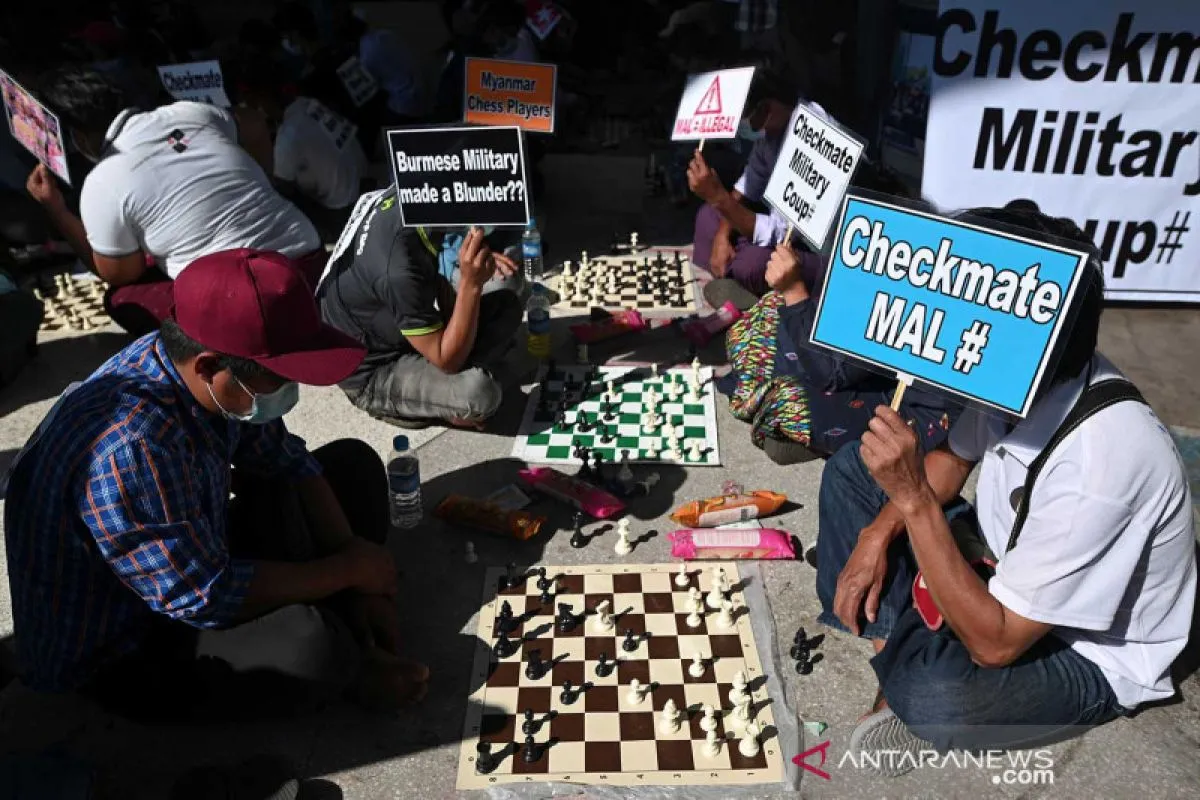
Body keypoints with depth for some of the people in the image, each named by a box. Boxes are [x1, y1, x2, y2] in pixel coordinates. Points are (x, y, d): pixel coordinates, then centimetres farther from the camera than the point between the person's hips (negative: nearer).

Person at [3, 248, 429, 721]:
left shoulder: (188, 363, -13)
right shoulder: (129, 448, -38)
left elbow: (285, 463, -1)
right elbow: (205, 599, -32)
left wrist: (359, 578, -7)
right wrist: (347, 570, -19)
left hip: (199, 559, 9)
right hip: (120, 653, -8)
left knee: (353, 463, 5)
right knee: (312, 645, -37)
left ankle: (358, 640, -4)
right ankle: (347, 659, -1)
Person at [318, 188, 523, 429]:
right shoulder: (400, 268, -37)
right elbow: (447, 360, -27)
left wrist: (479, 257, -5)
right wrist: (471, 284, -35)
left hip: (395, 333, 8)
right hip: (372, 373, -8)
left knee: (507, 306, 3)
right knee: (479, 393, -32)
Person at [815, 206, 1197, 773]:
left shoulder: (1098, 462, -38)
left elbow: (995, 643, -33)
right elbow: (952, 460, 6)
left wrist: (913, 497, -37)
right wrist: (877, 535, -9)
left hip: (1088, 655, -7)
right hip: (1006, 566, 8)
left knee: (929, 697, -38)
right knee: (850, 470, 2)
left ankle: (917, 673, -2)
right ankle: (905, 655, -2)